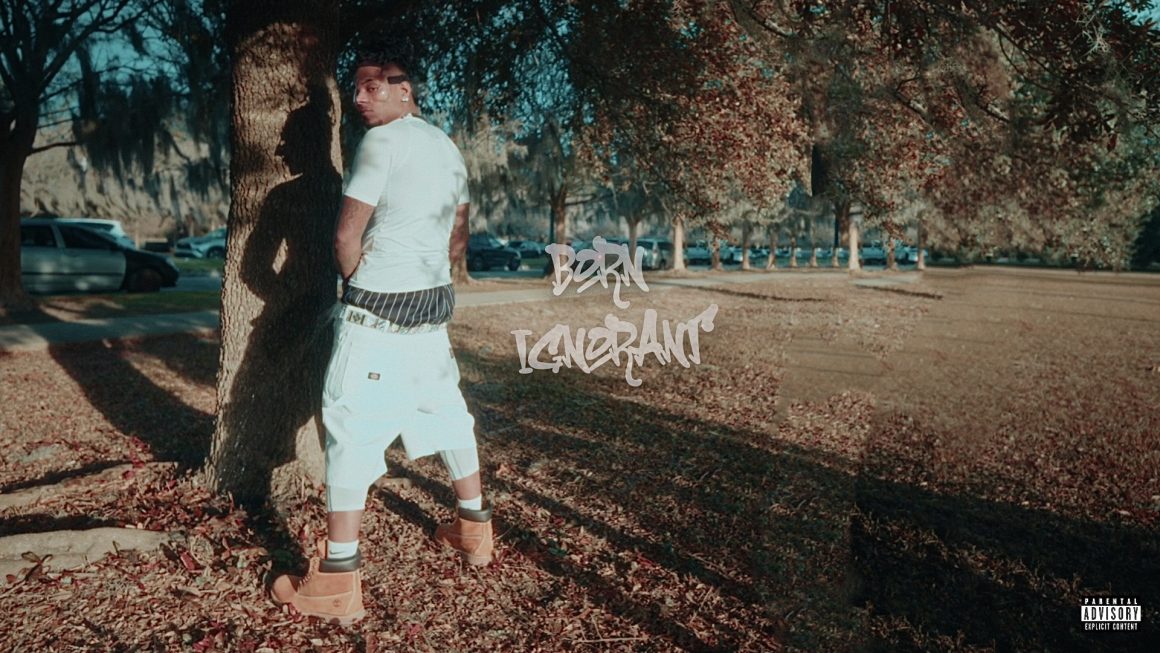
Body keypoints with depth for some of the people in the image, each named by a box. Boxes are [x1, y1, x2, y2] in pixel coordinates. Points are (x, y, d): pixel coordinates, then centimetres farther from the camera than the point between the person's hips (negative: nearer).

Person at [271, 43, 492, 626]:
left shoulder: (383, 140, -12)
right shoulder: (448, 148, 13)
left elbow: (347, 237, -14)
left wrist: (357, 282, 4)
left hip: (377, 309, -8)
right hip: (433, 303, 8)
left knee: (352, 430, -5)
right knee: (446, 413, 18)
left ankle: (337, 582, -1)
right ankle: (474, 530, 33)